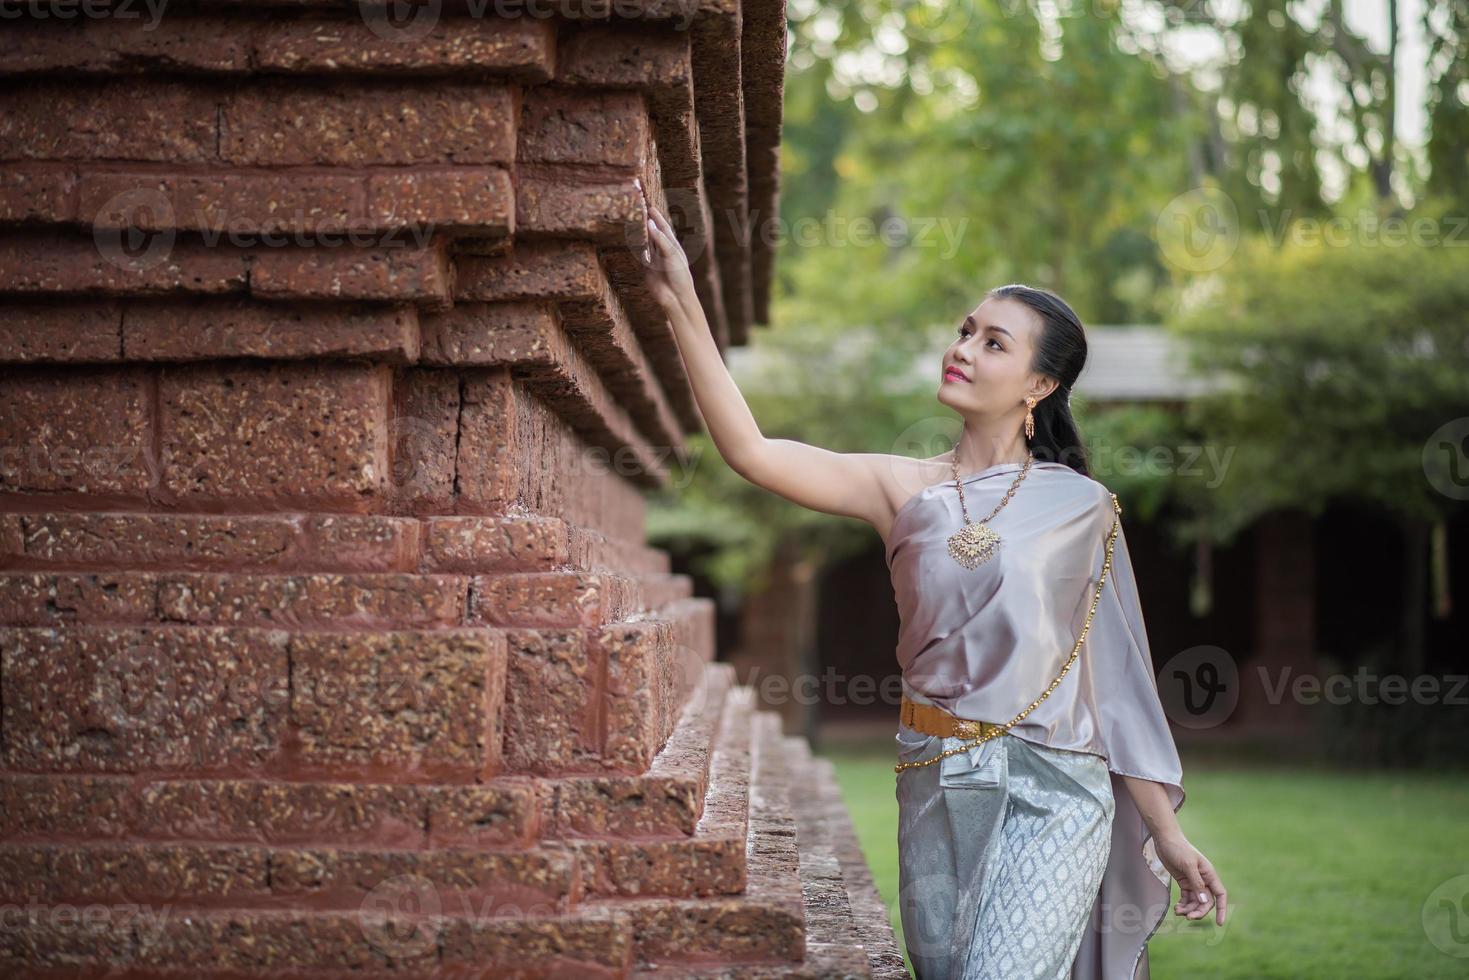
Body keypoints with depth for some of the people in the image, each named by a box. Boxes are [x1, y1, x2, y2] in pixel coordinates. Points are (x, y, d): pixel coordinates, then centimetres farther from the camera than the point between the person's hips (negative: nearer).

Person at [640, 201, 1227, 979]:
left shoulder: (1079, 507, 2)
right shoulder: (905, 490, 4)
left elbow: (1114, 671, 6)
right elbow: (749, 452, -10)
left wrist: (1167, 835, 6)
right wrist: (683, 309, -21)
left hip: (1053, 790, -3)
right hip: (937, 789, 3)